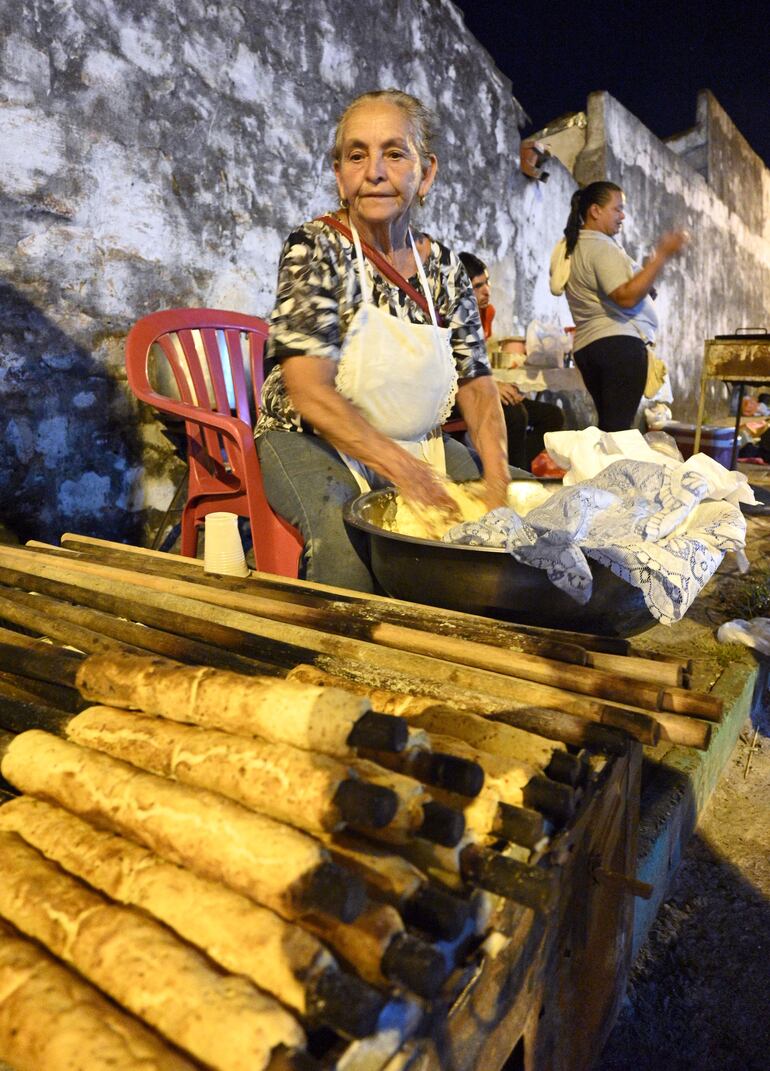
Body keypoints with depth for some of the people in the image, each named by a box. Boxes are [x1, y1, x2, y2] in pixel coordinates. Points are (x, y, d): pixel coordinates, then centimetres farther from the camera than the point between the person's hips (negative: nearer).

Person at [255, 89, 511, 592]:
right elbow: (309, 392, -20)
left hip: (417, 444, 5)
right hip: (310, 441, -5)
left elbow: (477, 384, 2)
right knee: (348, 529, -36)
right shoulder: (315, 248, -9)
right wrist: (408, 474, -27)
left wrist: (496, 471, -18)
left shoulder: (444, 266, 5)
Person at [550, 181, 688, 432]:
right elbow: (626, 296, -22)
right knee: (619, 428, -13)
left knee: (608, 427, 11)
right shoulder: (601, 247, -9)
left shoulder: (573, 247, 21)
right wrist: (662, 256, -19)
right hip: (619, 343, -10)